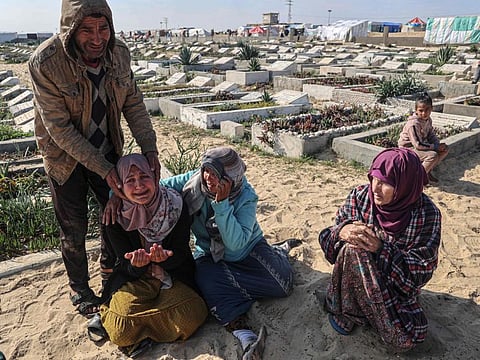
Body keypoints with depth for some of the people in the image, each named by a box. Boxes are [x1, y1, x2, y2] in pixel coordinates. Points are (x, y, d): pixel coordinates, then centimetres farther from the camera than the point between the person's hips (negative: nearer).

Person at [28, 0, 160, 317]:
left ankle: (111, 271, 43)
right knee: (74, 229, 9)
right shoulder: (45, 62, -27)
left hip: (107, 151, 4)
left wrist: (150, 149, -16)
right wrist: (102, 169, -27)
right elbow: (59, 128, -25)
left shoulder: (119, 53, -13)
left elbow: (134, 104, -6)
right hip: (66, 157, -4)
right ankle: (80, 290, 34)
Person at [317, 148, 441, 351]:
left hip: (398, 285, 0)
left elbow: (422, 268, -19)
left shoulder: (426, 214, -18)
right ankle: (342, 308, -7)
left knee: (405, 341, -19)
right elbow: (327, 238, -10)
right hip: (357, 276, 1)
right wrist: (342, 231, -35)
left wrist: (381, 248, -34)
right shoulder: (360, 196, -15)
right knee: (352, 249, -31)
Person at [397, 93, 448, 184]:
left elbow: (431, 135, 11)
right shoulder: (413, 124, -27)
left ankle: (427, 171, 7)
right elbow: (418, 144, -27)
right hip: (408, 148, -9)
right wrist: (435, 147, -20)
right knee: (433, 155, -29)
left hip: (422, 145, 9)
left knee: (445, 149, 1)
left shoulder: (428, 120, 2)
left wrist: (438, 144, -9)